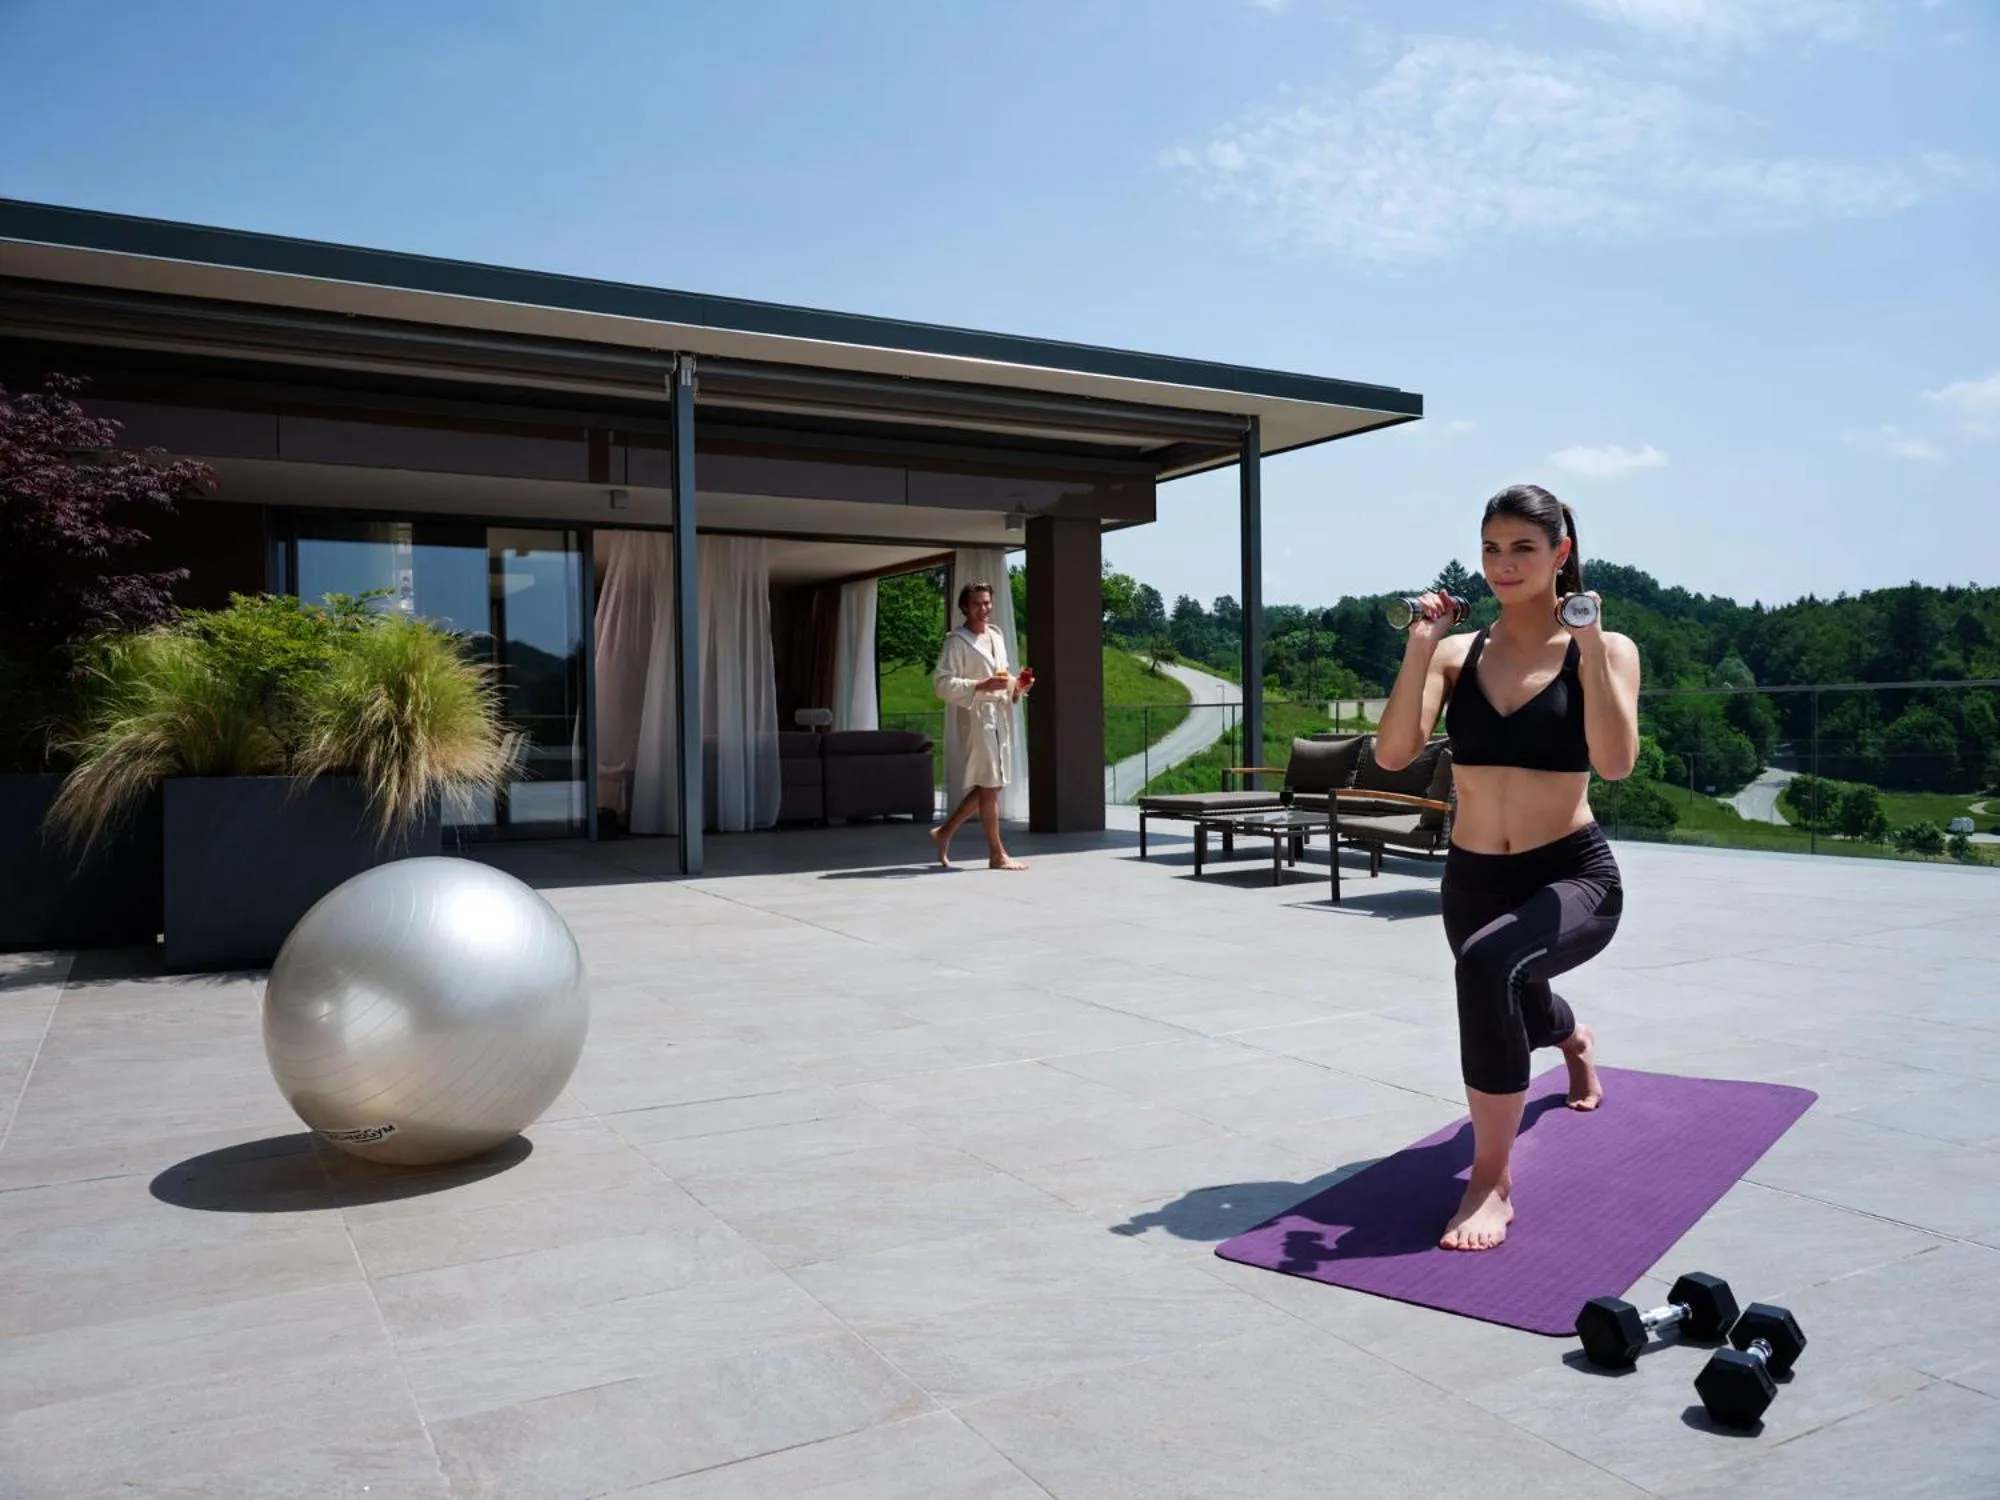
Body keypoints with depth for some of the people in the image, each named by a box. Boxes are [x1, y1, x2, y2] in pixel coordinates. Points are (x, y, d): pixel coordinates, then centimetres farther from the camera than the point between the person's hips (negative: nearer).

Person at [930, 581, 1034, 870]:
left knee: (990, 785, 12)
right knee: (988, 786, -4)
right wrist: (981, 686, -23)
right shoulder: (957, 641, -7)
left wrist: (1017, 686, 3)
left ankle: (944, 831, 25)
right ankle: (997, 854, 4)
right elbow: (942, 682, -14)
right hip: (975, 718, -8)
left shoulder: (997, 637, 16)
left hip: (1000, 716, 8)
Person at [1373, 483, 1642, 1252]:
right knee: (1518, 1013, 29)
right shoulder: (1457, 653, 0)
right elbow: (1393, 753, -12)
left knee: (1488, 965, -37)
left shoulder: (1605, 648, -8)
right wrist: (1418, 648, -17)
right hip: (1471, 879, 5)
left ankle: (1492, 1182, -22)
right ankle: (1576, 1044, 71)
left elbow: (1615, 762, -24)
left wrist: (1589, 647, -25)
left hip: (1573, 877, -5)